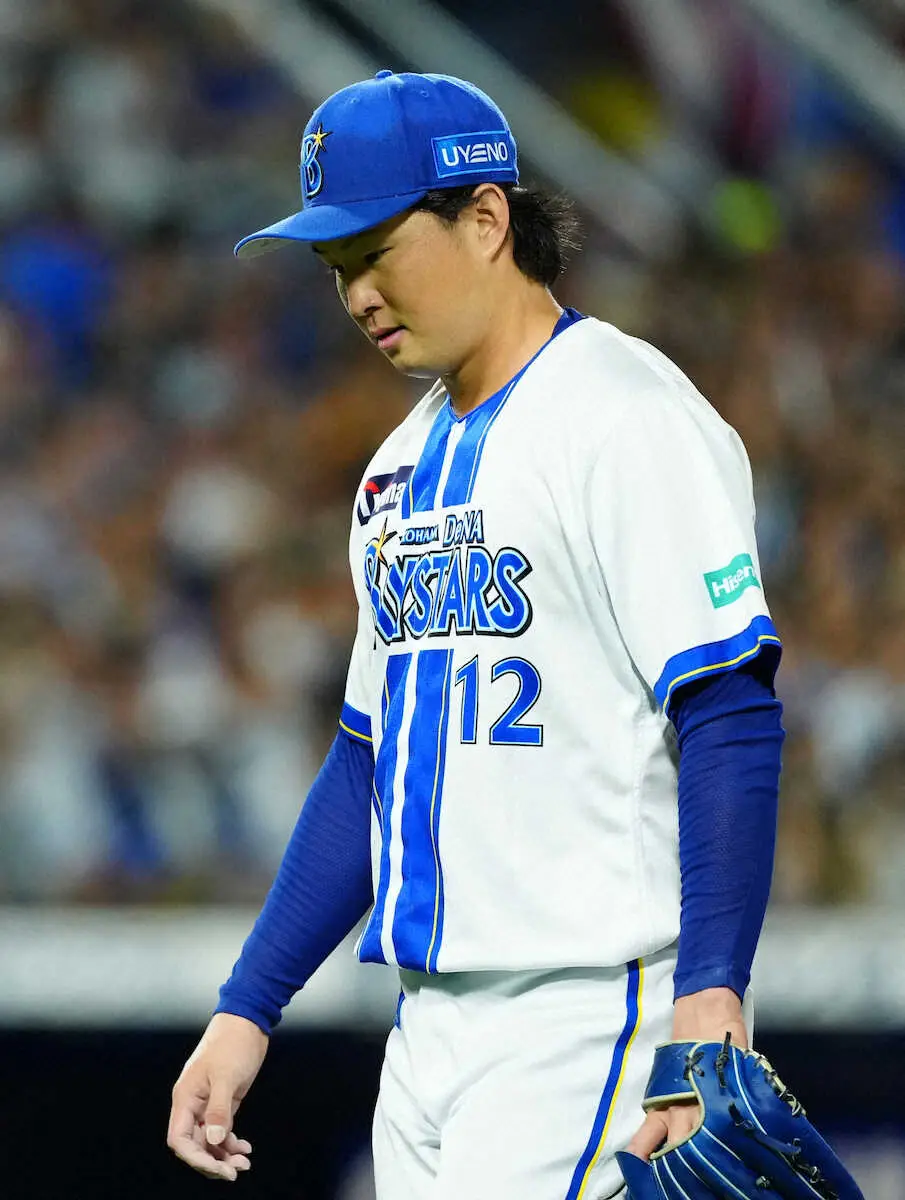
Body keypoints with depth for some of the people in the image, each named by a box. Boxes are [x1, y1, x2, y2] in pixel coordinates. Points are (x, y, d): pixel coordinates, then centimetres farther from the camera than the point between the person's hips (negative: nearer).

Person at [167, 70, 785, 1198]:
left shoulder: (629, 417, -9)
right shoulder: (407, 464, 19)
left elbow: (729, 722, -16)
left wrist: (712, 997, -25)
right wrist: (246, 1009, 18)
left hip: (590, 1010, -8)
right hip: (433, 1015, 8)